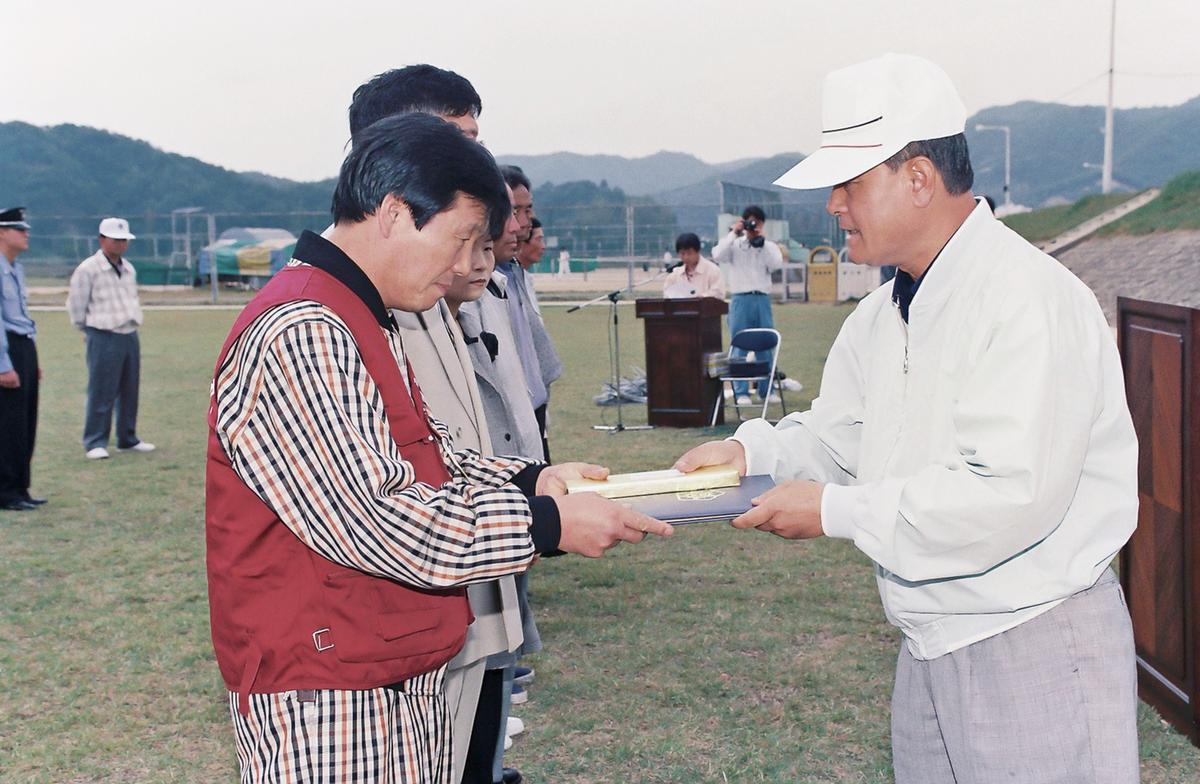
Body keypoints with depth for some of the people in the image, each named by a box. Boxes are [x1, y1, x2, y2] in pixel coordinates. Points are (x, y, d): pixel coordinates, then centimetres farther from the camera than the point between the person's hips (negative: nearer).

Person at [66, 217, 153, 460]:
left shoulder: (129, 269, 14)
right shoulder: (88, 269, -8)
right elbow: (75, 305, -3)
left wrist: (131, 325, 16)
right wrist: (89, 331, 5)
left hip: (130, 336, 7)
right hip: (103, 339, -7)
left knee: (130, 391, 12)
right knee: (101, 394, -5)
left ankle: (127, 439, 23)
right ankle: (95, 444, 3)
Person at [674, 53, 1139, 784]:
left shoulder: (1026, 298, -22)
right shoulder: (884, 316, 7)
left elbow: (1012, 496, -29)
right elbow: (837, 435, 15)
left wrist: (835, 511, -23)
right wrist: (753, 449, -5)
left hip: (1035, 647, -8)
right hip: (932, 643, 8)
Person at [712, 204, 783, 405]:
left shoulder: (769, 247, 13)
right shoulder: (734, 245, 7)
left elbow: (777, 265, -4)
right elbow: (718, 256, -11)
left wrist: (762, 241, -6)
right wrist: (733, 233, -9)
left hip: (762, 299, 2)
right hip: (740, 299, -2)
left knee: (766, 347, 4)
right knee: (739, 347, -4)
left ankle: (766, 390, 13)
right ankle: (741, 393, -1)